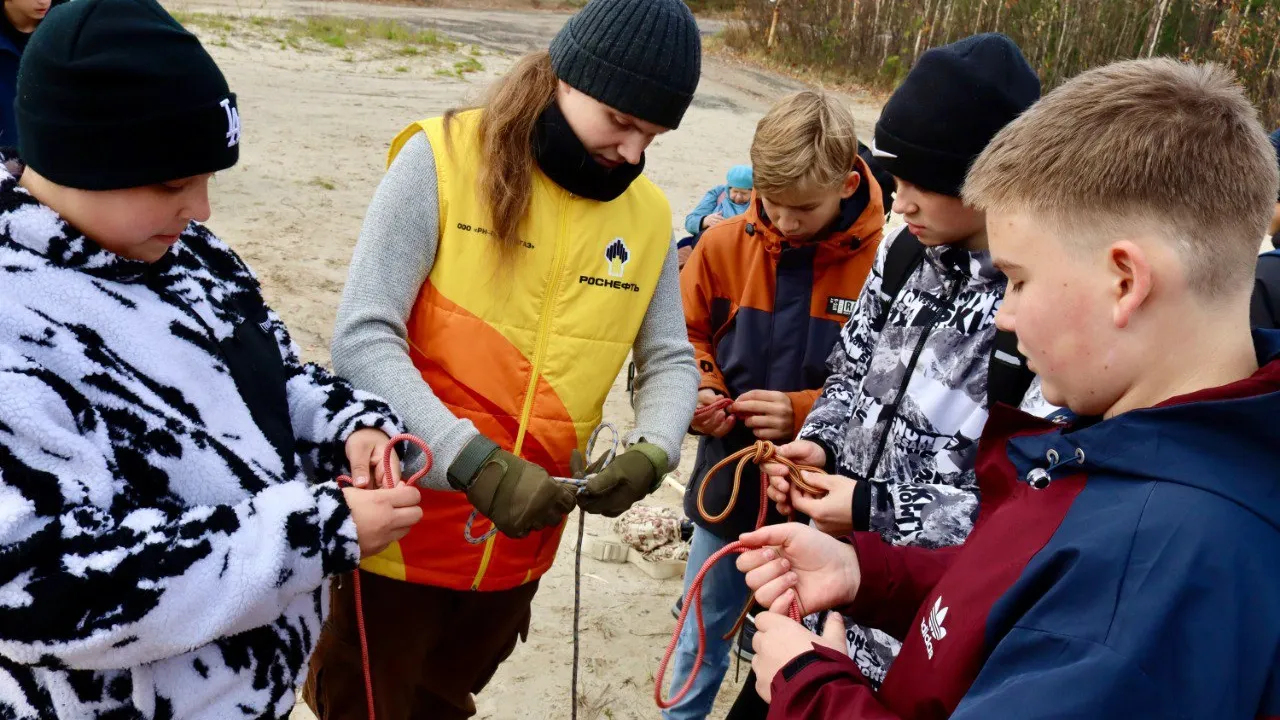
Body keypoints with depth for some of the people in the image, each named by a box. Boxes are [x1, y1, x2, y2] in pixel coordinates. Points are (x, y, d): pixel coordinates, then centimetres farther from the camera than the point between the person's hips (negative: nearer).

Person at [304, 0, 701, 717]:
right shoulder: (444, 156, -14)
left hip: (520, 539, 4)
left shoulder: (648, 214, -2)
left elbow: (671, 362, 5)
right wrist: (474, 463, -28)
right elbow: (364, 338, -18)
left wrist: (650, 453, -16)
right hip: (402, 527, -3)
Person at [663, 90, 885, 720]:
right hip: (728, 482, 3)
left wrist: (806, 412, -23)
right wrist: (699, 393, -13)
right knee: (701, 636, 21)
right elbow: (687, 336, 6)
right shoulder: (725, 245, -6)